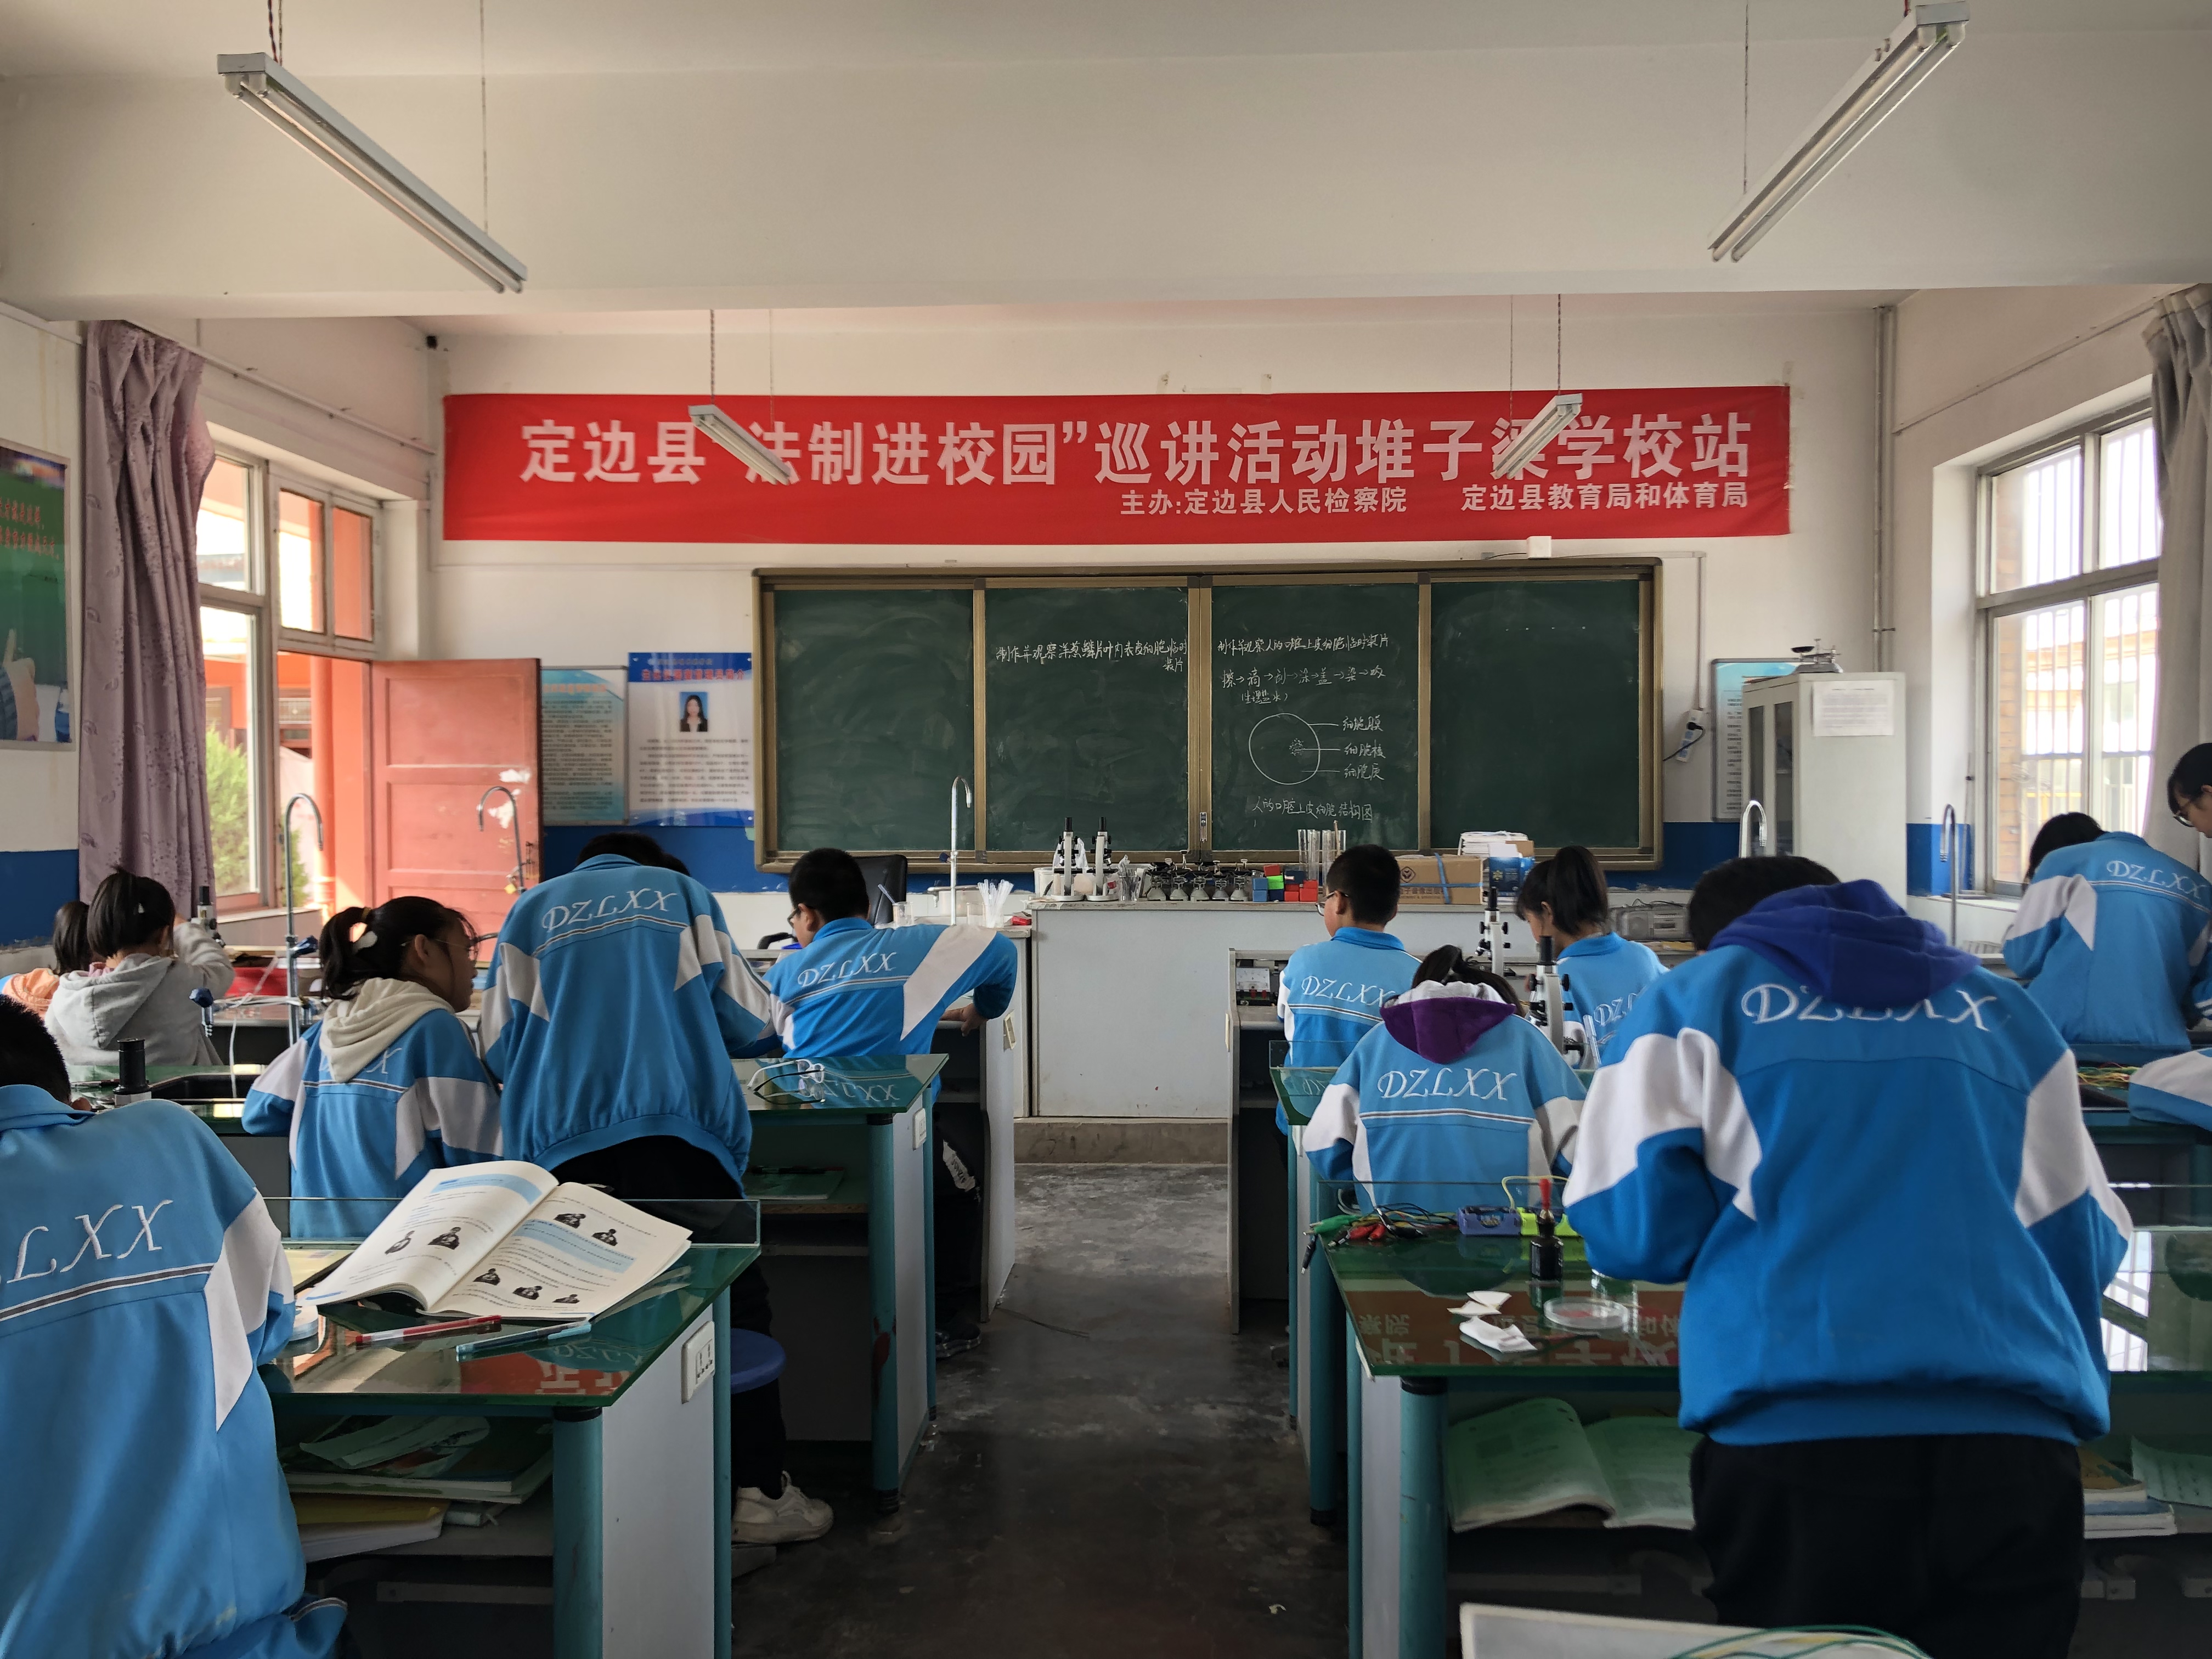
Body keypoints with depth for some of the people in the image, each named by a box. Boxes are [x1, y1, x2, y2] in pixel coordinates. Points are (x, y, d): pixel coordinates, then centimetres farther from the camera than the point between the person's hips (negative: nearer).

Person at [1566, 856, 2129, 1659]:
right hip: (2012, 1442, 3)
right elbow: (2086, 1245, 21)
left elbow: (1636, 1230, 3)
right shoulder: (2004, 1008, 22)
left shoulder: (1694, 999, 13)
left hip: (1794, 1439, -2)